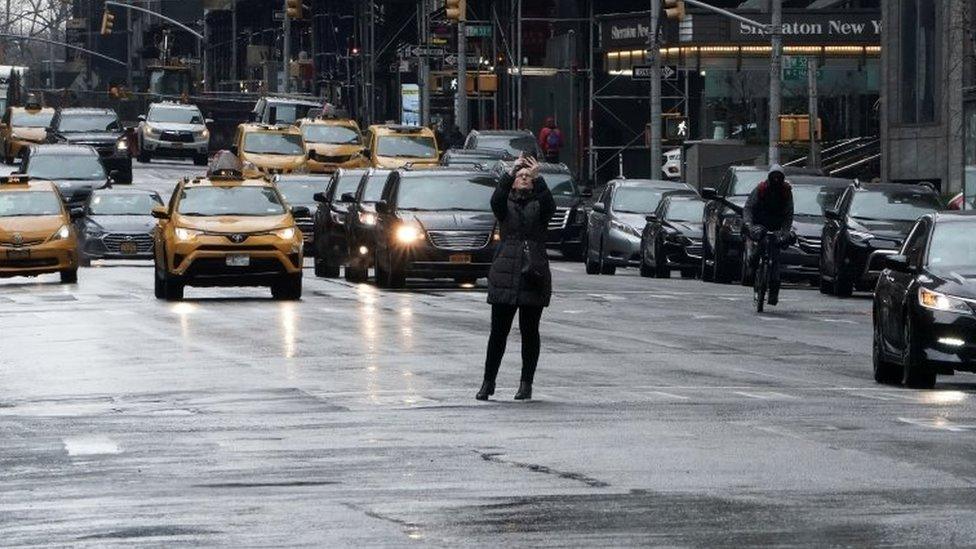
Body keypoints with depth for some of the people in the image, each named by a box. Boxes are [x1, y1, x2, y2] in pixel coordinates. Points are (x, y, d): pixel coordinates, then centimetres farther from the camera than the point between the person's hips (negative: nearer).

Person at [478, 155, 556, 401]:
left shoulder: (538, 205, 10)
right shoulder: (506, 204, 10)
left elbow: (550, 205, -13)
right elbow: (496, 200, -13)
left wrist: (538, 179, -26)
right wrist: (511, 172, -25)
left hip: (534, 275, 0)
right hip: (505, 274, 0)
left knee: (529, 330, 2)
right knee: (498, 330, 0)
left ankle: (527, 383, 8)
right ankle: (488, 382, 6)